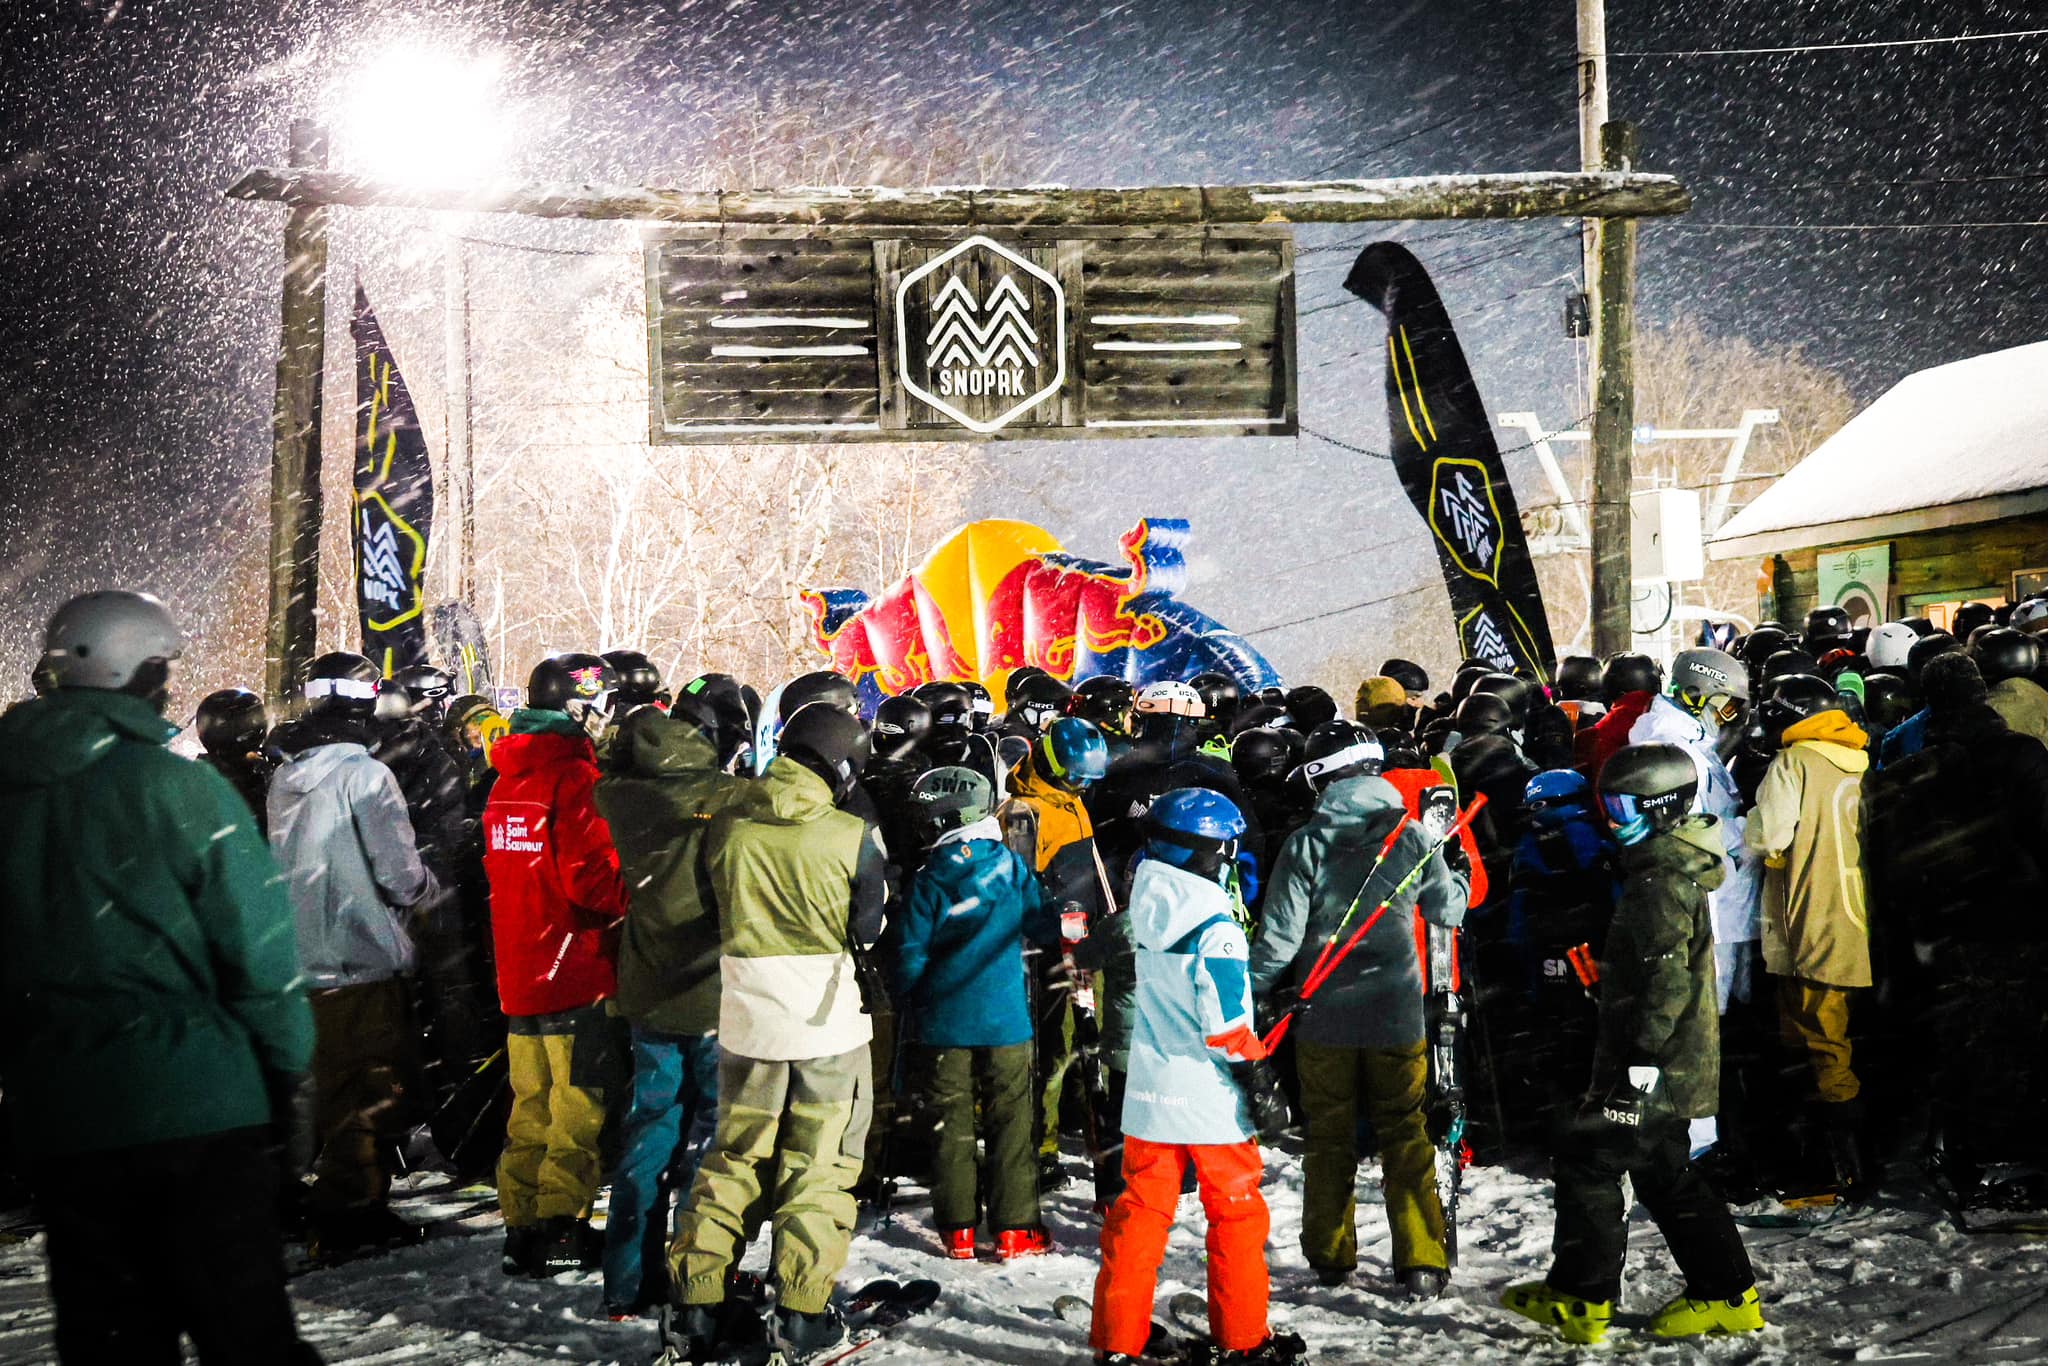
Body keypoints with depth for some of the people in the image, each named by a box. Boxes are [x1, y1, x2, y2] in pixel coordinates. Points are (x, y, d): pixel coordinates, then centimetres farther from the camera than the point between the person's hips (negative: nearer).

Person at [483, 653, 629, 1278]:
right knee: (578, 1106, 0)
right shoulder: (574, 775, -15)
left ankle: (522, 1224, 21)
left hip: (519, 972, 9)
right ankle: (562, 1228, 4)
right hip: (576, 968, -8)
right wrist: (632, 900, -6)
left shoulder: (507, 775, 12)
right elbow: (589, 878, -22)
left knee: (532, 1103, 16)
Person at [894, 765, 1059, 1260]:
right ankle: (1014, 1229, 10)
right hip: (1005, 1015, 1)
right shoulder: (1013, 866, -4)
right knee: (1011, 1118, 8)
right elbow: (1044, 927, 4)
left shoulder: (928, 880, -9)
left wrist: (909, 1004, 8)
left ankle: (957, 1230, 13)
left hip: (945, 1019, 0)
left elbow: (912, 952, -7)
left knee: (951, 1118, 10)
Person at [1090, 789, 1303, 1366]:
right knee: (1237, 1215, 10)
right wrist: (1258, 1069, -6)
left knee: (1139, 1214, 12)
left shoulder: (1148, 912, 1)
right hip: (1210, 1101, -6)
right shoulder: (1217, 929, -19)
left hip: (1150, 1095, 6)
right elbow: (1226, 1025, -20)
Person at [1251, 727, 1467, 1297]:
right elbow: (1449, 910, 9)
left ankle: (1330, 1256, 21)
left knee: (1329, 1137, 13)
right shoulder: (1411, 837, -5)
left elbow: (1280, 934, -10)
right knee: (1405, 1134, 10)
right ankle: (1421, 1263, 7)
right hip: (1396, 1014, 1)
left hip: (1323, 1015, -1)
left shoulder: (1307, 844, -10)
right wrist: (1460, 878, 29)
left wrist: (1254, 992, 4)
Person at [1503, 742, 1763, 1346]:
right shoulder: (1672, 869, 15)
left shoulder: (1662, 882, -18)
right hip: (1677, 1063, 10)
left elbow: (1668, 977, -25)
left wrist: (1643, 1054, -25)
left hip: (1657, 1065, -10)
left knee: (1587, 1161, -4)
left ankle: (1579, 1299, 3)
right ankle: (1727, 1294, 22)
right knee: (1663, 1173, 17)